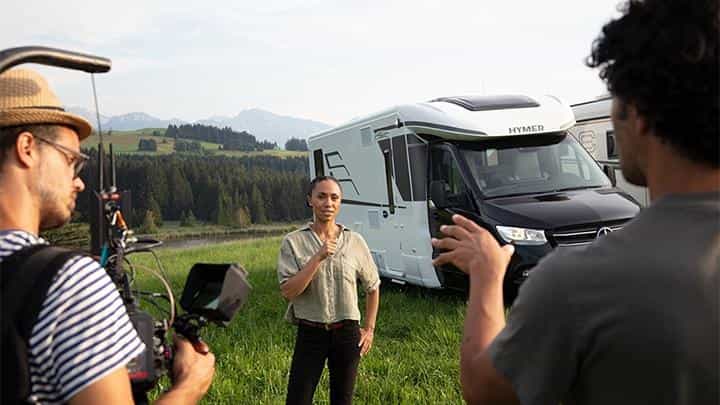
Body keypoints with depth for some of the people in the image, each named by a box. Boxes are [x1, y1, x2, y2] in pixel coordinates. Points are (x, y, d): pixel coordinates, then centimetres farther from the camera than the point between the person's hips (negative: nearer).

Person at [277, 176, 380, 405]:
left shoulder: (355, 241, -1)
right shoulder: (293, 242, -7)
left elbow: (373, 287, 11)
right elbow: (288, 291, -17)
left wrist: (369, 329, 9)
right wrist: (318, 257, -22)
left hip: (347, 333, 2)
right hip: (310, 334, -2)